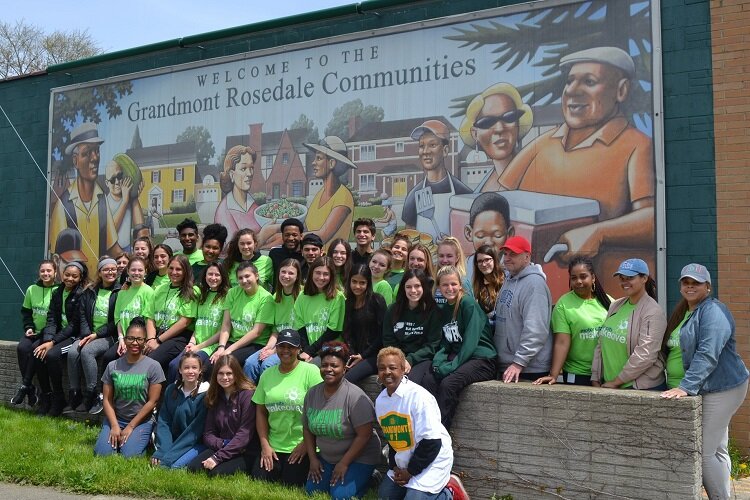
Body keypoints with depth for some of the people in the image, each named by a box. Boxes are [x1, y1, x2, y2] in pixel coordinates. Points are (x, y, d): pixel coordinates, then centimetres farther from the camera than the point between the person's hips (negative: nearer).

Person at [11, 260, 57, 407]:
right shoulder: (32, 289, 5)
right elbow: (25, 311, 15)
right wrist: (29, 327, -1)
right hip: (34, 331, 4)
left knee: (35, 349, -30)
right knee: (21, 348, -23)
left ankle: (24, 385, -15)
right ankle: (30, 389, -16)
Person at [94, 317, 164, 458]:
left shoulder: (153, 366, -8)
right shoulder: (113, 366, 1)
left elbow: (152, 402, -8)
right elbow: (107, 400, 1)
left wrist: (131, 426, -9)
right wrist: (114, 426, -12)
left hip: (141, 420, -2)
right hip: (116, 418, 3)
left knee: (129, 455, -22)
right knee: (102, 453, -17)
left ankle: (144, 438, 10)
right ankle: (116, 436, 14)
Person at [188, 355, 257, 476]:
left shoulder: (247, 394, -10)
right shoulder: (215, 398, 10)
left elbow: (245, 433, -16)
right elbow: (208, 433, 8)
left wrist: (218, 457, -20)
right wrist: (222, 444, -15)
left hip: (245, 452, -5)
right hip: (220, 448, 5)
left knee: (217, 473, -29)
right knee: (192, 468, -19)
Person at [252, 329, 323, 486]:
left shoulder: (311, 372, -9)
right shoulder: (267, 374, 7)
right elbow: (261, 412, 9)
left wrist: (306, 444, -10)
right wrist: (265, 445, 2)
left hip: (301, 447, -4)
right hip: (273, 446, 5)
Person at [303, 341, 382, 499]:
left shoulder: (355, 396, -21)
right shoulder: (312, 393, -3)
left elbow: (364, 435, -22)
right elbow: (307, 429, 8)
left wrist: (344, 463, -17)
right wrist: (312, 458, 0)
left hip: (358, 458, -6)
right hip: (326, 458, 6)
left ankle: (365, 478, 11)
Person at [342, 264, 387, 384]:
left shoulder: (377, 300, -2)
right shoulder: (348, 303, 15)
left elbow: (382, 334, -6)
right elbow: (346, 333, 12)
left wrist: (363, 356, -7)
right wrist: (351, 355, -5)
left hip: (373, 355, -5)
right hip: (355, 355, 5)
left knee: (348, 378, -29)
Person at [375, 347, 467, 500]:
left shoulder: (418, 396, -24)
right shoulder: (380, 400, -2)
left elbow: (431, 442, -22)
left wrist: (410, 472, -15)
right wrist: (394, 467, 0)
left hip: (432, 461, -7)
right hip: (403, 462, 7)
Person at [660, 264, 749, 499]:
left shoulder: (713, 311, -17)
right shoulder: (682, 312, 12)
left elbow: (707, 355, -27)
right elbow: (678, 350, 19)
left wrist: (686, 386, -32)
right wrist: (684, 385, 14)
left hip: (721, 389, -9)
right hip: (708, 389, 9)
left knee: (704, 452, -7)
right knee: (717, 450, 18)